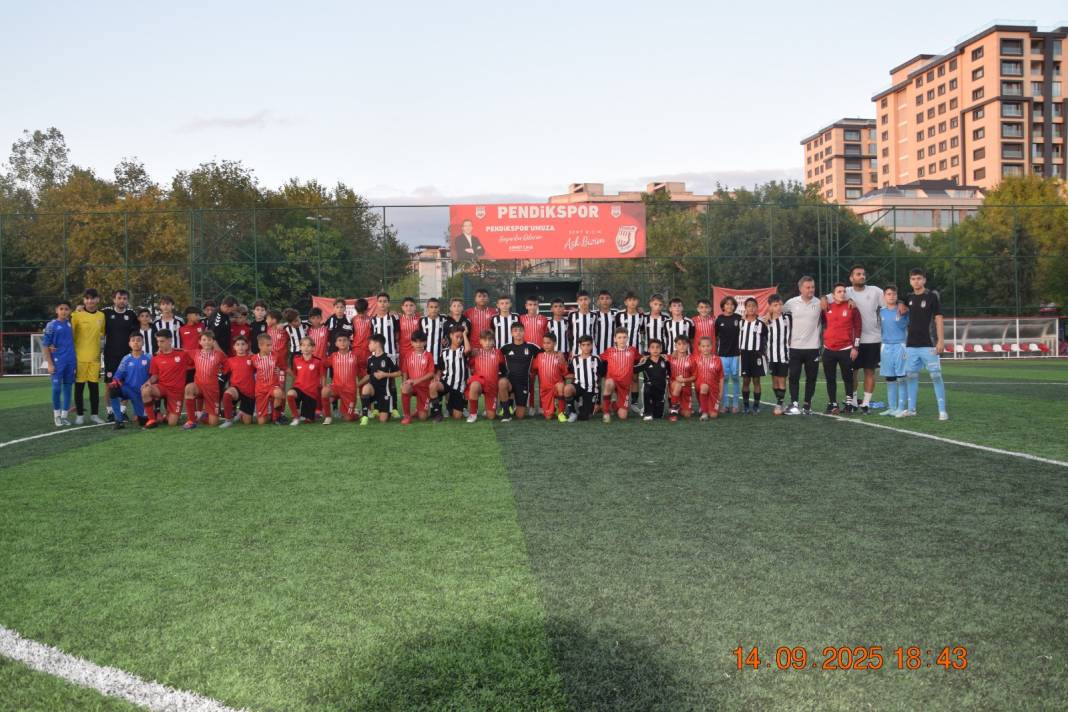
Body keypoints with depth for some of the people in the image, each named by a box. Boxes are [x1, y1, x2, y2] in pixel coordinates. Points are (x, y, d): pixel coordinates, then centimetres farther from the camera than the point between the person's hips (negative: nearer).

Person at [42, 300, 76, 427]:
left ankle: (64, 415, 15)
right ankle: (57, 415, 14)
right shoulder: (51, 325, -5)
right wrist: (50, 363, -8)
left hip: (71, 361, 4)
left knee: (68, 388, 7)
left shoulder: (71, 323, 6)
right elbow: (45, 346, -4)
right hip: (57, 362, -4)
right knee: (56, 388, -1)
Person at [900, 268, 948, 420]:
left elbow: (938, 319, -7)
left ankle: (942, 410, -5)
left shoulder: (932, 297, -3)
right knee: (911, 376, 8)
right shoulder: (909, 298, 10)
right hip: (911, 345, 5)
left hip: (928, 345, -5)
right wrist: (901, 307, 6)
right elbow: (903, 307, 32)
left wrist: (941, 340, -14)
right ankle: (911, 409, 16)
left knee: (936, 376, -7)